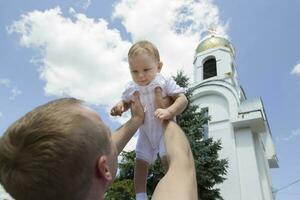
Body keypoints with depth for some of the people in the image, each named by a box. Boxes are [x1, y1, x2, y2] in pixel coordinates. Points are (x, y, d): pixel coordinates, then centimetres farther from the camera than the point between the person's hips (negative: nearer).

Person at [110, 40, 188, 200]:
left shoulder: (165, 83, -19)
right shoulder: (131, 88, -8)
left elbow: (183, 99, -23)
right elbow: (126, 102, 10)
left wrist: (169, 111, -41)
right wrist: (119, 106, -14)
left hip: (164, 130, -4)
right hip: (145, 133, 4)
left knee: (167, 158, -16)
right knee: (140, 162, 7)